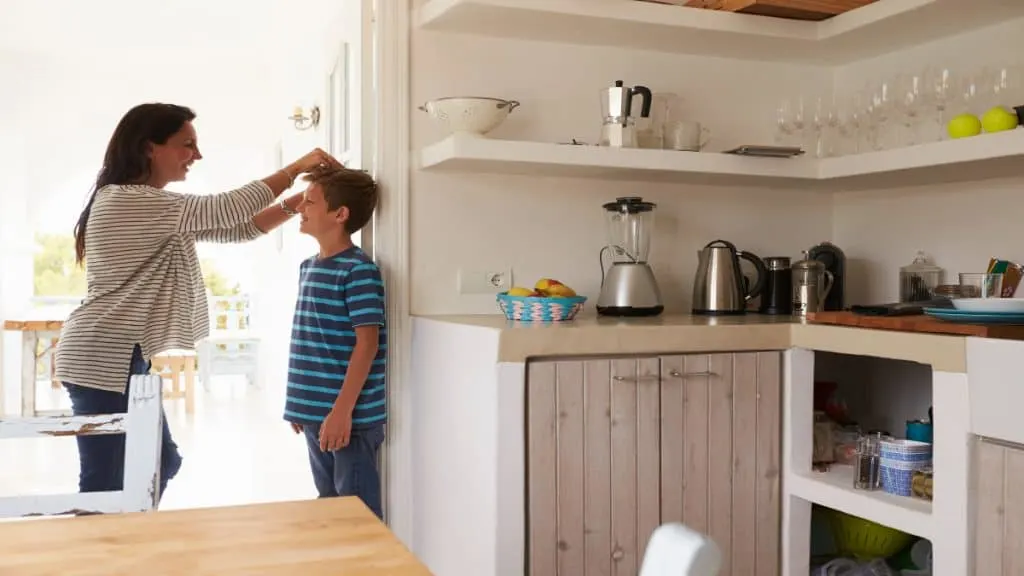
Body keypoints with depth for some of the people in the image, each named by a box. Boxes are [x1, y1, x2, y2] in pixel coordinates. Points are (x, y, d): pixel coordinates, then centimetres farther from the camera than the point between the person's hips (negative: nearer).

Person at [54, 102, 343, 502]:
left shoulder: (154, 210, 16)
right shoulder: (125, 201, -17)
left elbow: (237, 229, 10)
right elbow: (225, 210, -20)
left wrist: (299, 202, -2)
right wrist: (295, 168, -12)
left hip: (123, 358, 11)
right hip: (102, 361, -11)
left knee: (161, 461, 16)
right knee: (105, 483, -4)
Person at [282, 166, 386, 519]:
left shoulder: (358, 270, -14)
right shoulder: (308, 267, 12)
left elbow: (366, 344, -17)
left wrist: (342, 411, -20)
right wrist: (299, 405, 18)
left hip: (349, 417, -8)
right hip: (315, 414, 8)